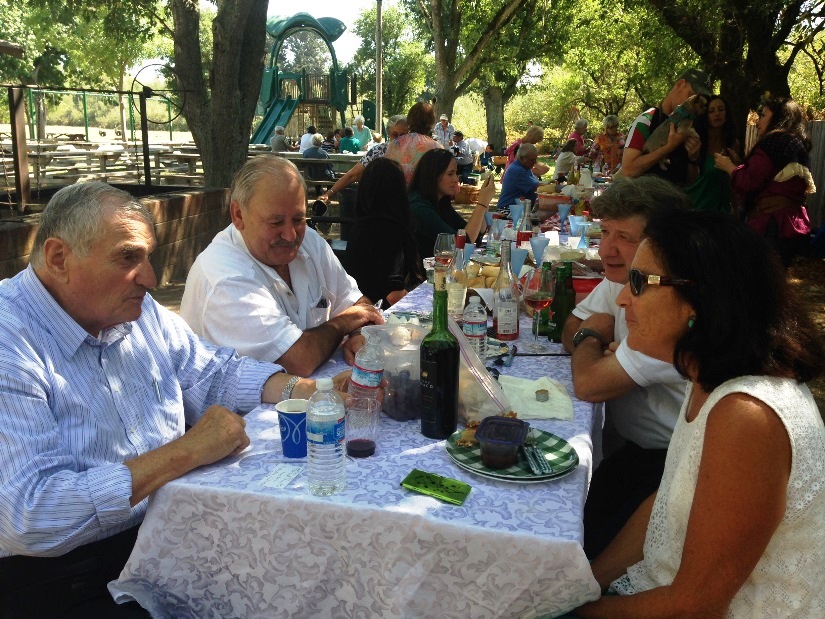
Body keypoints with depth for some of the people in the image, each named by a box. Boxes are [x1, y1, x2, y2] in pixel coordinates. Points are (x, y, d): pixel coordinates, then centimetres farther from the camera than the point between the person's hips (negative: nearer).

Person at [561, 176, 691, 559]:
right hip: (622, 439, 8)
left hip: (665, 459, -7)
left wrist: (590, 337, -5)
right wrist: (605, 345, -13)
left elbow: (588, 385, -27)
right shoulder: (621, 279, 0)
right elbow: (571, 333, 9)